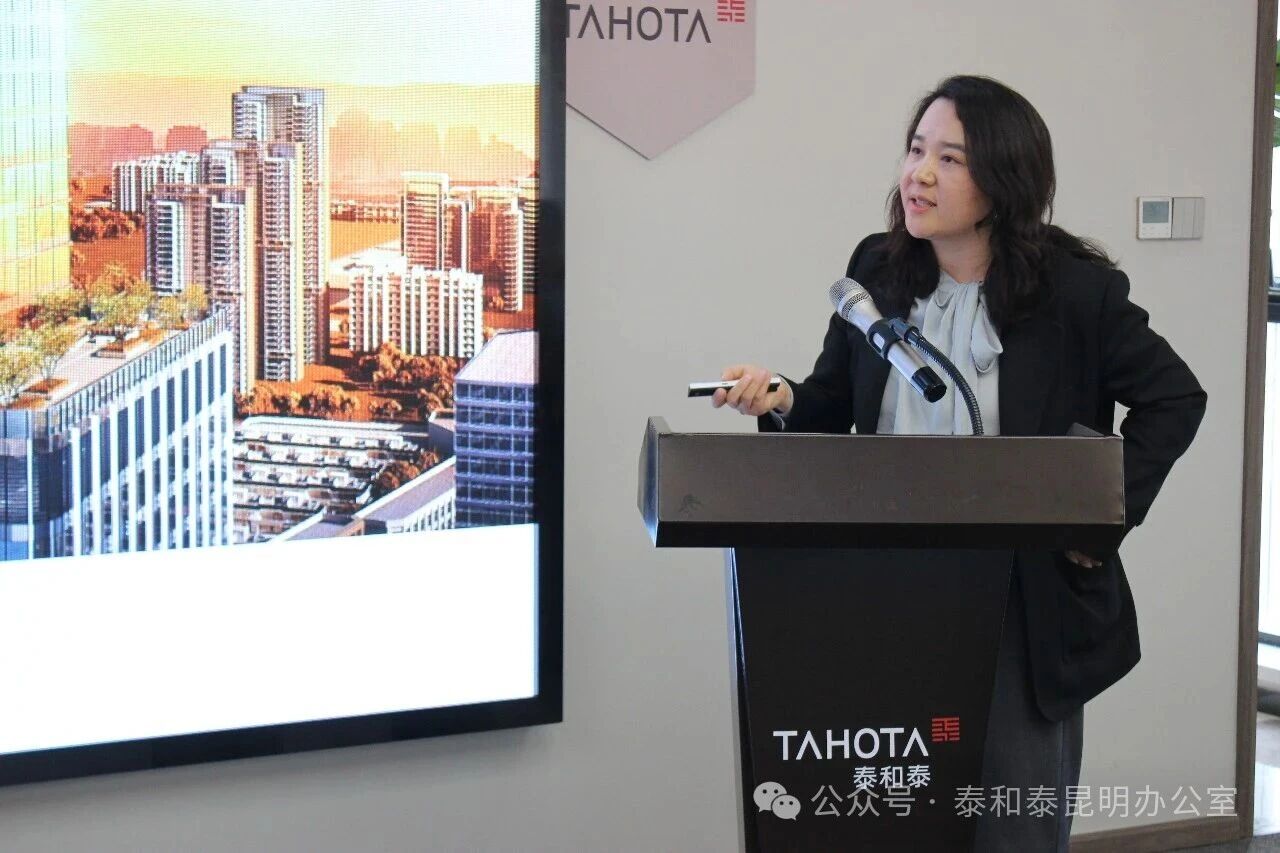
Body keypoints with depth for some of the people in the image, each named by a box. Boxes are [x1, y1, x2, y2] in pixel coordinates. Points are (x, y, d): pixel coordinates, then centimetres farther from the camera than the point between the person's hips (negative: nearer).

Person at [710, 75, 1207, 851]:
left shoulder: (1074, 289, -11)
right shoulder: (877, 271, 1)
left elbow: (1174, 398, -2)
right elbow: (836, 406, 7)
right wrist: (784, 402, -15)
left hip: (1023, 605, -3)